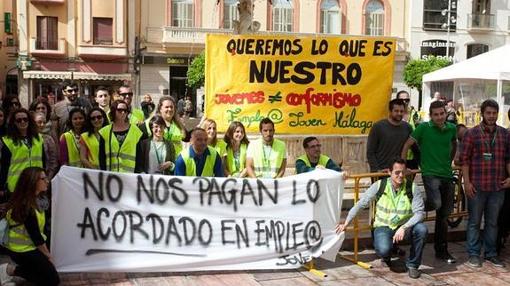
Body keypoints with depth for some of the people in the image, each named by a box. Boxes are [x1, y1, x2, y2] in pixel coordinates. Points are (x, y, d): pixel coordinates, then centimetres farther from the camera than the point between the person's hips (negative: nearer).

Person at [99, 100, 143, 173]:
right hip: (110, 173, 1)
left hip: (129, 173, 0)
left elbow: (138, 156, 6)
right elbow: (101, 157, 8)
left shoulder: (135, 131, 6)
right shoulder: (105, 132, 7)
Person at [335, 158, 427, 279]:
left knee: (421, 229, -30)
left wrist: (404, 227, -31)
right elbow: (360, 204, -1)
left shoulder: (412, 188, -11)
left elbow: (420, 212, -16)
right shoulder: (379, 185, -11)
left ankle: (412, 264, -4)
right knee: (383, 250, -31)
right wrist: (346, 223, 1)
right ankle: (386, 256, 13)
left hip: (405, 226, 2)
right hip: (383, 226, -1)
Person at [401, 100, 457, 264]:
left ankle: (442, 250, 20)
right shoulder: (424, 128, -8)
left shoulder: (451, 128, 6)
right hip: (430, 174, -5)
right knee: (436, 204, -31)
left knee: (444, 215, 10)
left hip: (447, 175, 5)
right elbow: (407, 145, -4)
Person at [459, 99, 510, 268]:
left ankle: (491, 253, 23)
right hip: (477, 186, -3)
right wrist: (466, 182, -9)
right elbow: (464, 159, -4)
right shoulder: (472, 133, -2)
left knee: (493, 222, 12)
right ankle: (473, 254, 16)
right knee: (474, 221, 6)